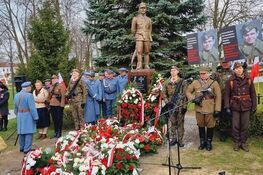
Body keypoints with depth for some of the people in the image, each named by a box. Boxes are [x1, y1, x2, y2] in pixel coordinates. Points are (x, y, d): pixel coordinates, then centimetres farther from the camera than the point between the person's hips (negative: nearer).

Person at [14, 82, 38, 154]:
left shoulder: (16, 95, 8)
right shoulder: (29, 95, -17)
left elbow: (16, 107, 15)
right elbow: (32, 108, -17)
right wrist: (35, 117, -12)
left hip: (20, 116, 8)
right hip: (28, 116, -8)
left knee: (21, 132, 16)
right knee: (28, 133, -1)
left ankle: (22, 147, 27)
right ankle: (27, 149, 1)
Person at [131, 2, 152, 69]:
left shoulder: (149, 19, 14)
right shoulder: (135, 18, 6)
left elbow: (150, 31, 15)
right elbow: (133, 30, 10)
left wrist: (150, 41, 7)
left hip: (147, 38, 3)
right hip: (139, 38, -3)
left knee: (147, 53, 0)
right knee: (139, 52, -15)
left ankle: (147, 66, 2)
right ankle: (139, 66, -23)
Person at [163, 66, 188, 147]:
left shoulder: (183, 82, -2)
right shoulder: (167, 82, 7)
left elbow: (185, 95, -5)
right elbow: (164, 93, 11)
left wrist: (184, 106, -9)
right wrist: (167, 101, -2)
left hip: (180, 105, -2)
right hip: (171, 105, 3)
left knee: (180, 123, 4)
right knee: (173, 122, 10)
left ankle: (180, 139, 14)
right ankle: (173, 138, 22)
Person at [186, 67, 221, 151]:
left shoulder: (214, 83, -2)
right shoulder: (195, 83, 4)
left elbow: (218, 97, -4)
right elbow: (188, 91, 10)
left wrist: (217, 109, -8)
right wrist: (193, 98, -8)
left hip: (210, 109, -2)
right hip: (199, 109, 2)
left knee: (210, 126, 8)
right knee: (201, 126, 13)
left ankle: (209, 142, 25)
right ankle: (202, 142, 29)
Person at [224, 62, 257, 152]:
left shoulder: (248, 79, 1)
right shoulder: (230, 81, -5)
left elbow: (253, 94, 6)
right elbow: (227, 94, -2)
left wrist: (254, 106, 4)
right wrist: (227, 107, -7)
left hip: (246, 106, 2)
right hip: (235, 107, -1)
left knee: (245, 126, 9)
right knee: (235, 126, 6)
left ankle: (243, 142, 23)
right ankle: (236, 142, 21)